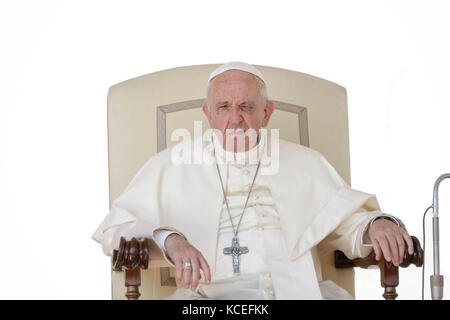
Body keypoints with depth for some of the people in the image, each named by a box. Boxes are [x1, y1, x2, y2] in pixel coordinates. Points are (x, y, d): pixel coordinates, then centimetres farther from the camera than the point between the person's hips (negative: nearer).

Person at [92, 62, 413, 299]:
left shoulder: (305, 164, 22)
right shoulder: (171, 166, 16)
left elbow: (350, 222, 21)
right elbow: (114, 230, 10)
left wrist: (378, 224, -4)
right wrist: (168, 239, -12)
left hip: (296, 289, 2)